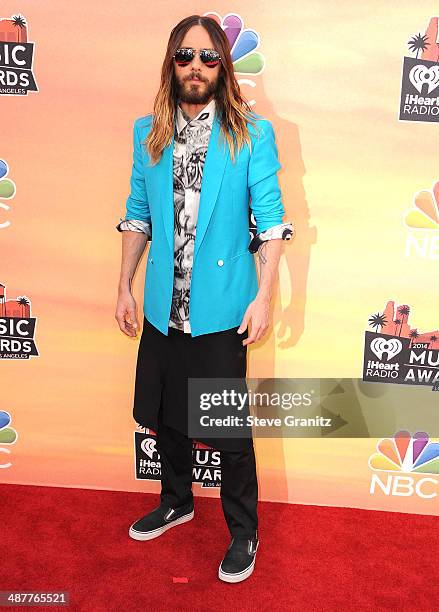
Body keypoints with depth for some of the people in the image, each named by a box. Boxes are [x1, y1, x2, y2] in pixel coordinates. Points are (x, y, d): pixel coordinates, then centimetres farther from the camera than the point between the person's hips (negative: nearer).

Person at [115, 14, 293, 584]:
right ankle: (176, 502, 45)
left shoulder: (252, 134, -4)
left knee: (229, 429, 6)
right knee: (165, 414, 19)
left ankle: (244, 532, 29)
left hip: (221, 309, -4)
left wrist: (263, 296, -13)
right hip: (162, 307, 4)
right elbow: (137, 215, 10)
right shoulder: (147, 132, 6)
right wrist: (125, 287, 7)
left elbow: (270, 220, -6)